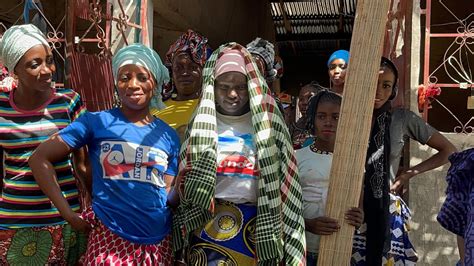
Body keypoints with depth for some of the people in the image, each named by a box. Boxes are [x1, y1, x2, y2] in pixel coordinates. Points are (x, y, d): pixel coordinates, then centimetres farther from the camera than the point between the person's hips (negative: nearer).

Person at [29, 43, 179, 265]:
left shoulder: (169, 135, 6)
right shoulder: (96, 122, -3)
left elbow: (169, 193, 9)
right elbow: (39, 158, -5)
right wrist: (69, 214, -8)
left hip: (159, 243, 3)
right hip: (111, 240, -3)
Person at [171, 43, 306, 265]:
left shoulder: (266, 126, 6)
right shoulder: (200, 126, 6)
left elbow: (283, 183, 7)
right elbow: (184, 183, 7)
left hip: (257, 225, 1)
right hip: (210, 224, 0)